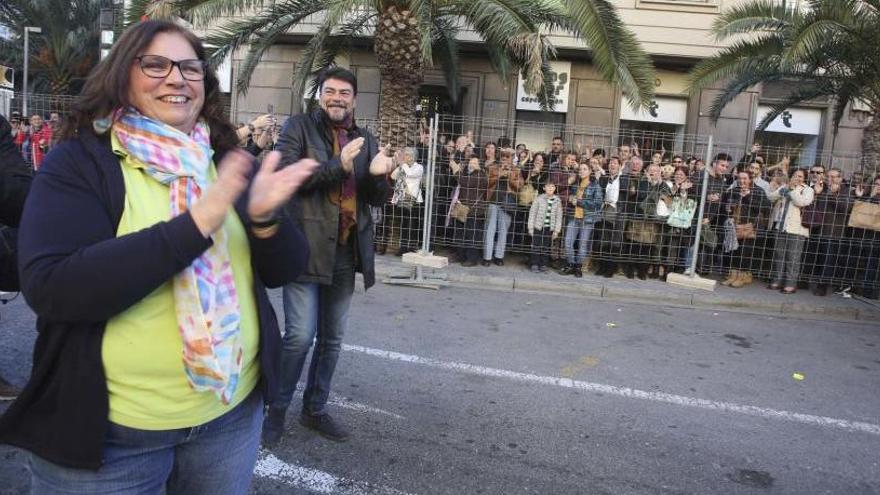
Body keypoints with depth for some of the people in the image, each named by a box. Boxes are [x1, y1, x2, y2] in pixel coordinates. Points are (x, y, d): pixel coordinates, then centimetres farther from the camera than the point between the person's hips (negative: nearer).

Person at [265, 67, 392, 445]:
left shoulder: (365, 140, 14)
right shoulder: (299, 127, 2)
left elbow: (377, 199, 12)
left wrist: (378, 175, -11)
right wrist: (337, 164, -22)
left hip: (346, 251, 5)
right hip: (306, 246, -5)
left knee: (332, 338, 12)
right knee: (300, 335, -9)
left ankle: (315, 409, 30)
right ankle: (277, 407, 16)